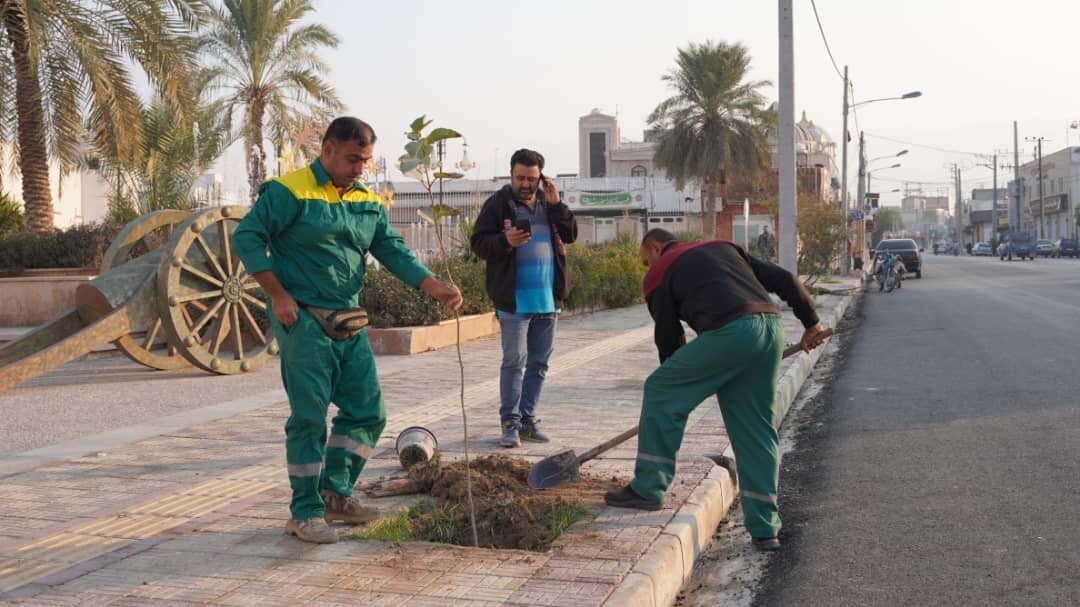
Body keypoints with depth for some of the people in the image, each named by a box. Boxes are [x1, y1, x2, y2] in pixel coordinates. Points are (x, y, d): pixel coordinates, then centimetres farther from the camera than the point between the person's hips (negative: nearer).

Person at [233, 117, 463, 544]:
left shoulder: (367, 201, 13)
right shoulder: (290, 192, -8)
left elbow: (392, 250, 8)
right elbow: (246, 236, -10)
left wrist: (434, 286, -8)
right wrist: (277, 295, -14)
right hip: (303, 320, -7)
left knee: (367, 411, 9)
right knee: (310, 416, -4)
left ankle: (334, 493, 23)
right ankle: (305, 513, 7)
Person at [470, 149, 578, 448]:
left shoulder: (548, 202, 13)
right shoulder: (497, 204, -3)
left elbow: (570, 235, 7)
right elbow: (478, 243, -6)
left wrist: (556, 205, -5)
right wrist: (505, 241, -24)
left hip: (547, 298, 6)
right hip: (514, 298, -5)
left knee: (538, 363, 10)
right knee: (514, 360, -6)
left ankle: (527, 420, 19)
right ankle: (510, 423, 1)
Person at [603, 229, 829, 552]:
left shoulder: (660, 274, 15)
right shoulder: (723, 247, 31)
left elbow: (668, 338, 16)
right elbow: (785, 280, 25)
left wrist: (684, 386, 29)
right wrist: (811, 322, 31)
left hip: (729, 332, -6)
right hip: (771, 325, 7)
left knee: (660, 392, 10)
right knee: (757, 430, 14)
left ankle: (648, 489, 13)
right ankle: (765, 529, 16)